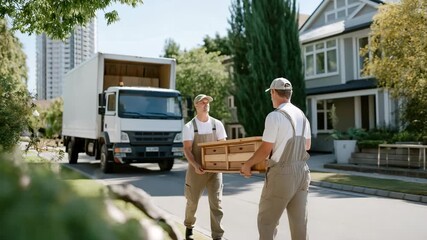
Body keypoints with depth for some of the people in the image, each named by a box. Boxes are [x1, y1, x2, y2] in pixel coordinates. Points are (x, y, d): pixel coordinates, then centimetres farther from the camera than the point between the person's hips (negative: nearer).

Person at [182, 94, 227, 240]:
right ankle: (189, 227, 39)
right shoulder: (189, 127, -4)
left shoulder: (217, 124, 3)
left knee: (216, 203, -3)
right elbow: (187, 150, -10)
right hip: (197, 170, -1)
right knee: (192, 202, 13)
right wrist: (195, 165, -26)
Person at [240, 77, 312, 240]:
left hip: (281, 173, -7)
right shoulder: (302, 115, 9)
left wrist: (247, 165, 0)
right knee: (299, 221, 11)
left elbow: (265, 150, -13)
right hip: (301, 171, 7)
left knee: (266, 220, 5)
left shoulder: (274, 116, -14)